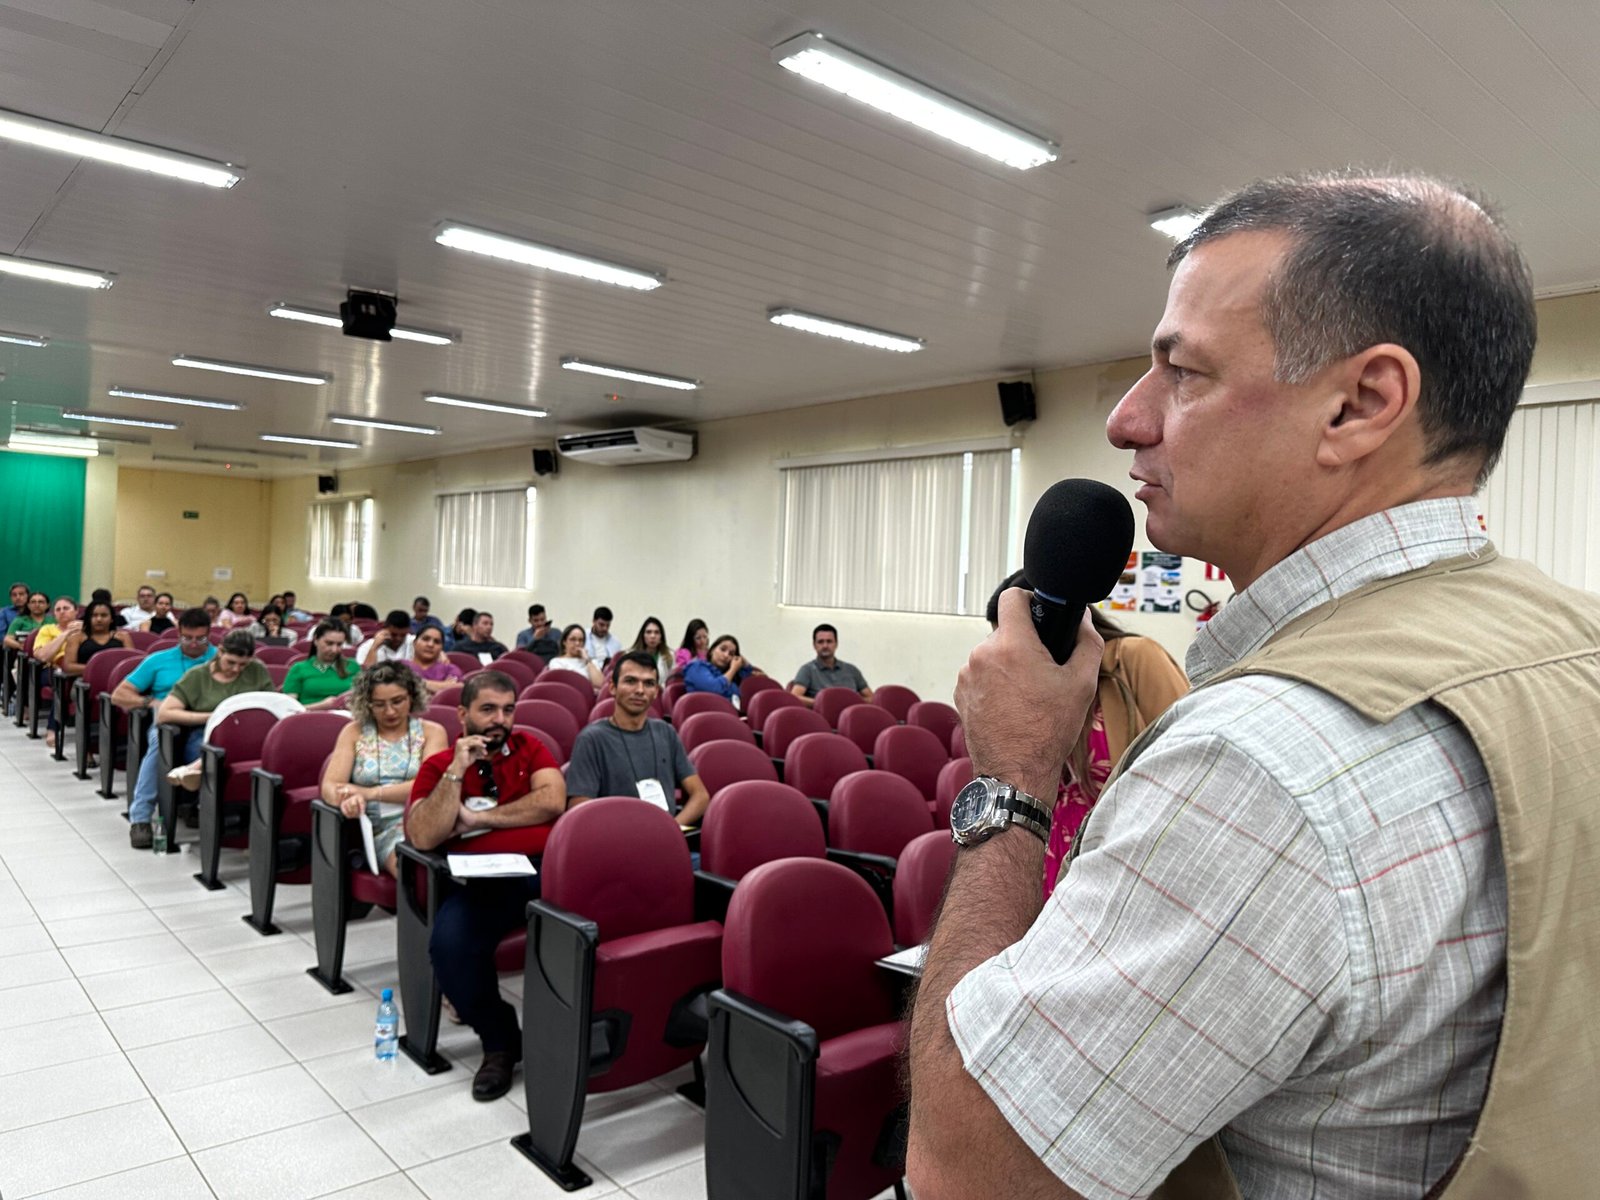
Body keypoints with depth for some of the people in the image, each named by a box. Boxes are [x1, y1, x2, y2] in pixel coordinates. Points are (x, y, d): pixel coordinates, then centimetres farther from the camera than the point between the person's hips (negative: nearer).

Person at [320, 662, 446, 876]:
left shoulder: (432, 732, 10)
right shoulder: (354, 732, 15)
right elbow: (329, 786, 5)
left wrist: (370, 793, -17)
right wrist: (348, 800, -20)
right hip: (383, 827, 0)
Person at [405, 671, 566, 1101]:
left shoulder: (529, 747, 15)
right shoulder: (438, 766, 12)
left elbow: (553, 801, -3)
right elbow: (423, 838, -2)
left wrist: (476, 819, -1)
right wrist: (457, 771, -8)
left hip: (545, 870, 0)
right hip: (481, 882, 0)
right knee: (448, 941, -30)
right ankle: (499, 1040, -3)